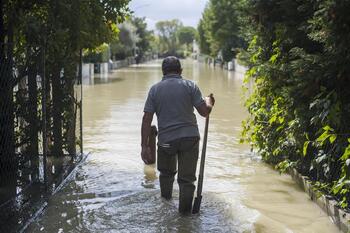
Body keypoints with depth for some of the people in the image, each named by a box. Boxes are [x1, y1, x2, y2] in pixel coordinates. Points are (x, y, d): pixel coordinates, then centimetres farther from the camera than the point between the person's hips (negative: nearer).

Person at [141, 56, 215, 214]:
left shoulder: (155, 89, 3)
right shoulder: (190, 86, -1)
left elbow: (147, 119, -2)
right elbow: (204, 112, -3)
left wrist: (144, 146, -1)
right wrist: (209, 102, 19)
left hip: (166, 139, 2)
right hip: (189, 137, -1)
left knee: (166, 172, 26)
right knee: (187, 177, 8)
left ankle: (166, 197, 47)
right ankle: (185, 210, 15)